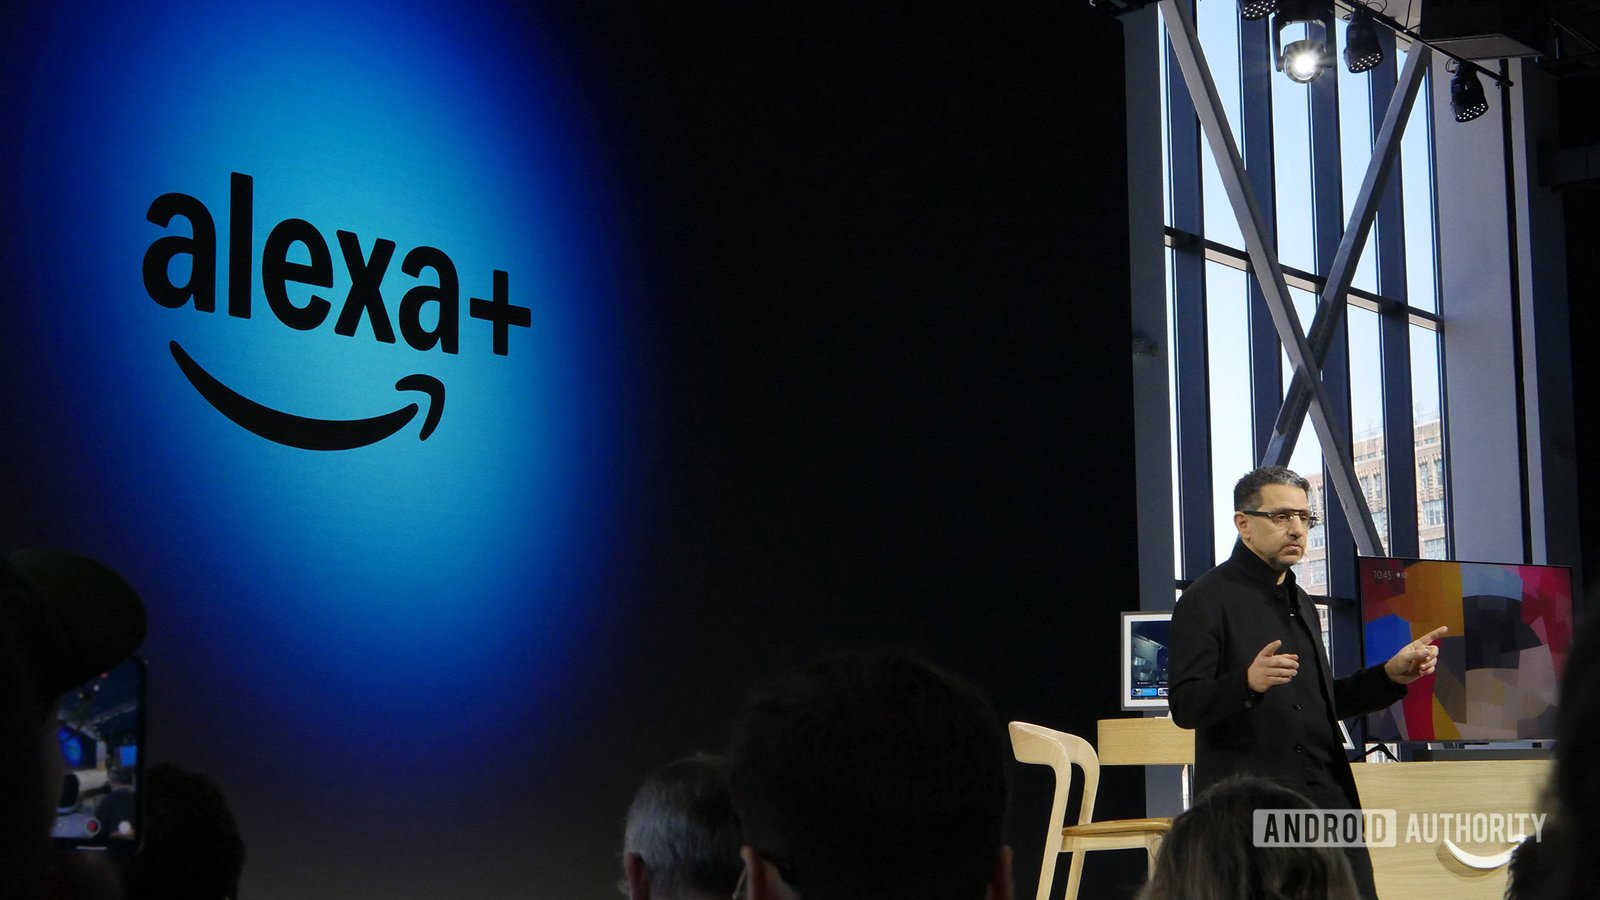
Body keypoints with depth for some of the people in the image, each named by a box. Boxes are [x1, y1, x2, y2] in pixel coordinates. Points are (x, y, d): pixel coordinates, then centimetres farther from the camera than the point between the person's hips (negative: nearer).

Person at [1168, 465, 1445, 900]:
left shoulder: (1300, 603, 21)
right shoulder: (1208, 598, -5)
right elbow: (1184, 705, -13)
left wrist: (1391, 675, 12)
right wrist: (1248, 682, -30)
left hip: (1326, 799, 7)